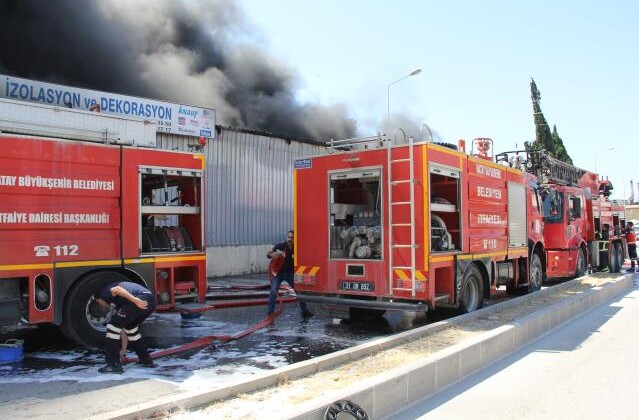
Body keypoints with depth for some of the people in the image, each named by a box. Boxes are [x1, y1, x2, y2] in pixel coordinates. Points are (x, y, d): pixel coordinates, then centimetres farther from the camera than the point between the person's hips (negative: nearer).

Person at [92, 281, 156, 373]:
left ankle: (114, 365, 7)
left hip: (142, 300, -9)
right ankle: (146, 359, 35)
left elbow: (116, 290, -9)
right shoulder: (118, 303, 38)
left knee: (113, 326, 5)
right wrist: (121, 352, 48)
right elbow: (124, 331, 42)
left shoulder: (103, 294, 19)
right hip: (151, 300, 9)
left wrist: (135, 300, -18)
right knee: (131, 327, 30)